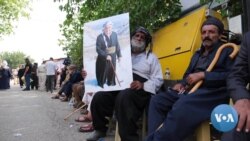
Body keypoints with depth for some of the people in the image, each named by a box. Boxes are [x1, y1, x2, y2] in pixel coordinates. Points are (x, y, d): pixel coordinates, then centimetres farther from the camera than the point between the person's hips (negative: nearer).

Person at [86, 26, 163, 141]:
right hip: (119, 86, 4)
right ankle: (100, 130, 2)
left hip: (140, 90, -4)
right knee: (99, 96, -23)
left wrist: (142, 85, -14)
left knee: (124, 96, -38)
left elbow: (158, 80, 5)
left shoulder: (151, 57, 15)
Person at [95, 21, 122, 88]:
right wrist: (106, 55, -25)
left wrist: (119, 55, 6)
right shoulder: (100, 37, -15)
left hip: (112, 59, 4)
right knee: (102, 74, 9)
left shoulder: (114, 34, -3)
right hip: (103, 60, -4)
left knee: (112, 73, 17)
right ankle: (101, 87, 26)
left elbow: (117, 46, 6)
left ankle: (111, 85, 36)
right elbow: (98, 49, -16)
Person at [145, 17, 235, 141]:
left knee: (182, 106, -37)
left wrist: (203, 75, -13)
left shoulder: (228, 51, 9)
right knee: (157, 100, -13)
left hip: (212, 92, -7)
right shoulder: (197, 54, 31)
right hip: (190, 90, 8)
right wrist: (181, 84, 9)